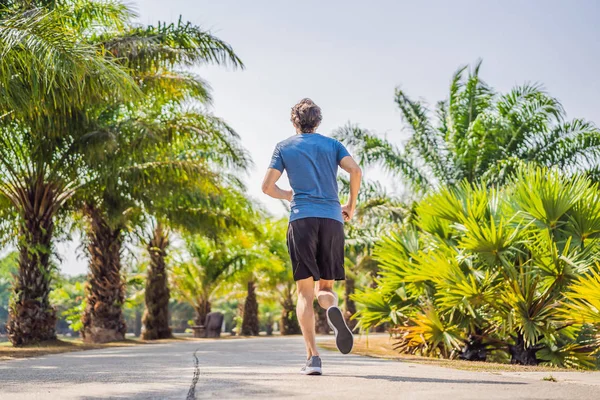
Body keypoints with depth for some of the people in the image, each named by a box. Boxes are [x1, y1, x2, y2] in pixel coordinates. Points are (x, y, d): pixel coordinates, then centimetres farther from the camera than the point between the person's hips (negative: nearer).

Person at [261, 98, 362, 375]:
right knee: (325, 287, 11)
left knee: (305, 292, 2)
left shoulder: (284, 147, 14)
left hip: (302, 220, -1)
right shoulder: (332, 144, 17)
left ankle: (313, 356, -12)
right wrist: (352, 204, 11)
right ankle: (333, 308, -27)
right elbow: (355, 170, -1)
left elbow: (267, 187, 7)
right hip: (332, 220, 1)